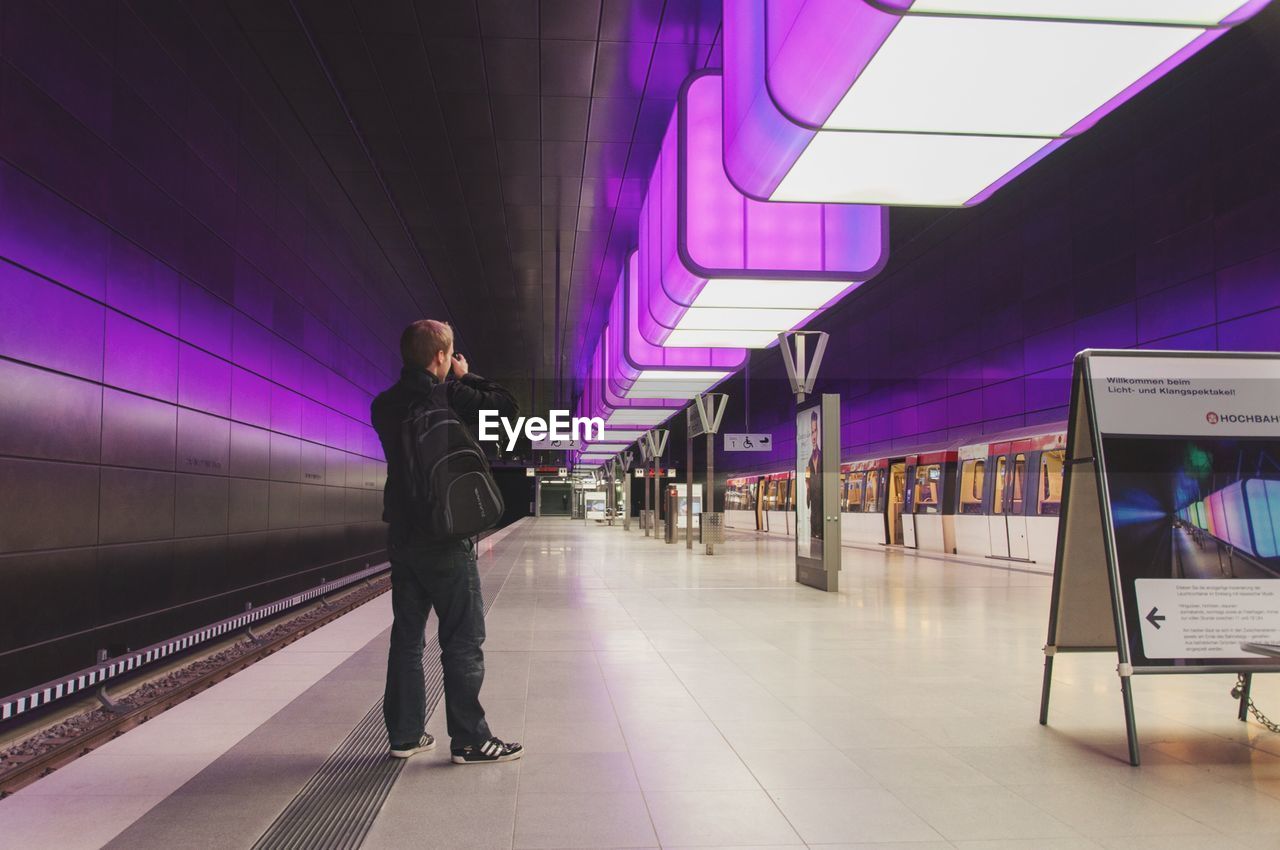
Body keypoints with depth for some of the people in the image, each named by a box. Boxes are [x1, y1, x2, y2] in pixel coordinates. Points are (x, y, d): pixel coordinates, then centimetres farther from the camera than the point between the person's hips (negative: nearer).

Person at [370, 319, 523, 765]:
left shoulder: (384, 405, 6)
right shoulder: (450, 397, -14)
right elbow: (505, 406, -6)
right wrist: (465, 377, 5)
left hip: (402, 535, 7)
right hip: (445, 536, -7)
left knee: (407, 636, 12)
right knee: (463, 640, 1)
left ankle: (405, 733, 19)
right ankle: (469, 739, 6)